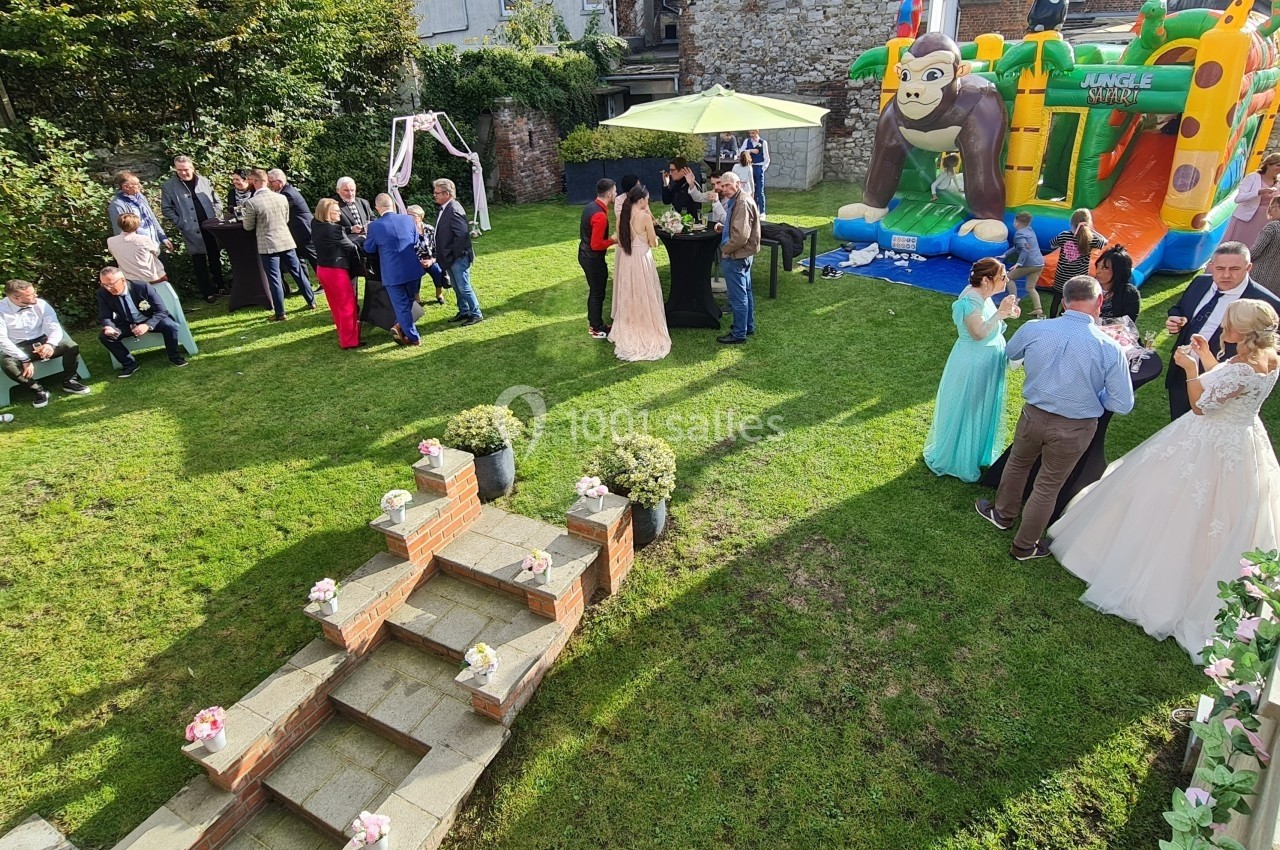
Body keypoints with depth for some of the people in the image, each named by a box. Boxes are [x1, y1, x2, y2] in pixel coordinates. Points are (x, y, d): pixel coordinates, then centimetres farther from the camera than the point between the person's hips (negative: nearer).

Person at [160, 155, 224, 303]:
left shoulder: (204, 181, 6)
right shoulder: (169, 186, -3)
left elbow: (216, 201, 14)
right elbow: (167, 209, -1)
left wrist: (216, 217, 2)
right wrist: (181, 224, -10)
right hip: (192, 231, -3)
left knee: (216, 258, 12)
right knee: (199, 263, 2)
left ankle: (220, 286, 25)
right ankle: (207, 292, 7)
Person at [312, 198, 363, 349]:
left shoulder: (316, 226, 2)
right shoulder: (333, 229, -21)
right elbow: (350, 247, -11)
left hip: (322, 269, 8)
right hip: (336, 271, -8)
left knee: (336, 305, 20)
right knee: (347, 306, 3)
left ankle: (342, 334, 33)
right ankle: (349, 340, 7)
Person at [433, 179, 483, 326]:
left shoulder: (454, 211, -22)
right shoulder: (445, 209, 8)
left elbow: (463, 234, -30)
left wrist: (454, 253, -21)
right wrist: (440, 254, 12)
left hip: (458, 258, -10)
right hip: (450, 258, 10)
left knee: (464, 287, 0)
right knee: (457, 287, 18)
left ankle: (476, 314, 11)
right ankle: (464, 312, 30)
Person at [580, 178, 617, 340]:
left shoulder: (590, 206, 2)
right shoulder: (600, 215, -28)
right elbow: (596, 245, -27)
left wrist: (605, 244, 13)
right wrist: (613, 240, -14)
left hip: (585, 255, 9)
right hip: (593, 259, -9)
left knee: (594, 291, 21)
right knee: (598, 293, 6)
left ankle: (593, 322, 34)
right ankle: (597, 329, 19)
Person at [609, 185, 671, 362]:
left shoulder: (621, 216, 1)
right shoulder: (644, 216, -17)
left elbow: (620, 242, 8)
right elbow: (654, 243, -8)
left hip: (625, 260, 6)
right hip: (641, 260, -6)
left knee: (628, 298, 18)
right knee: (644, 298, 8)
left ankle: (627, 335, 30)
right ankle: (647, 335, 20)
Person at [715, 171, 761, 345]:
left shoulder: (742, 204, -21)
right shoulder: (734, 201, 11)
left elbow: (741, 236, -28)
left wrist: (725, 249, -15)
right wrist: (724, 228, 8)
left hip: (736, 257, -11)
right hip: (743, 255, 11)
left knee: (738, 296, -2)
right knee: (745, 292, 20)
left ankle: (739, 334, 7)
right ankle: (748, 326, 32)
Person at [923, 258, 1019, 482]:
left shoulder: (981, 296, 3)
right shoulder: (971, 300, -26)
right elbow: (979, 333, -32)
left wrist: (1005, 314, -2)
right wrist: (1000, 313, -32)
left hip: (985, 363, 10)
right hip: (973, 365, -10)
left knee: (980, 411, 23)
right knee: (965, 413, 6)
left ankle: (974, 453, 42)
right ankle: (956, 460, 24)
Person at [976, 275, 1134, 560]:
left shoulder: (1033, 329, -16)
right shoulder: (1109, 348, -21)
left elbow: (1010, 352, 8)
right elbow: (1123, 404, -13)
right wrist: (1091, 393, 5)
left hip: (1033, 415, 1)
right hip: (1074, 429, -1)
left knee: (1017, 464, 28)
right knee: (1048, 486, 16)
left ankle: (1003, 514, 50)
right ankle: (1025, 546, 33)